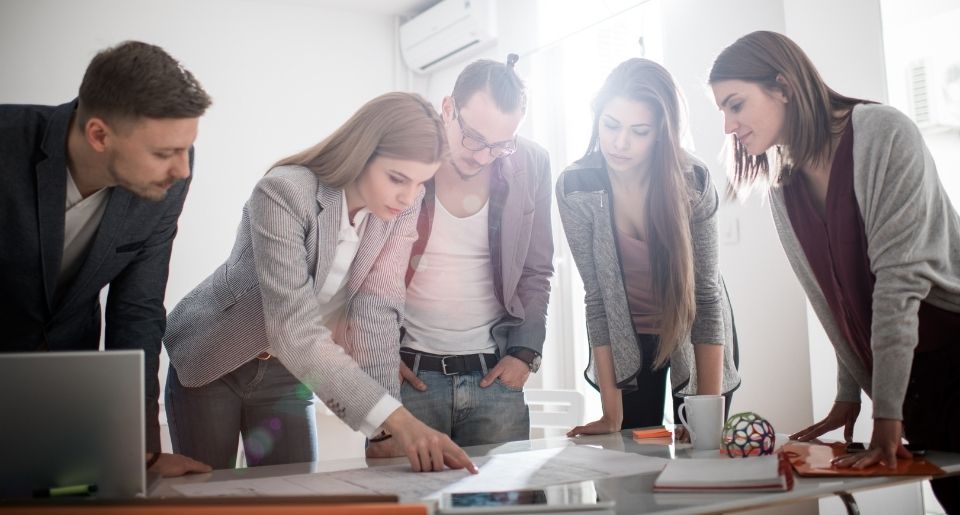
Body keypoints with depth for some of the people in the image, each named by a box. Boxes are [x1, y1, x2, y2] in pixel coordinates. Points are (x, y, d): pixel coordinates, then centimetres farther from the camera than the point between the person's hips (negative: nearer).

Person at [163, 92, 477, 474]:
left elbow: (377, 310, -19)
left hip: (288, 376, 4)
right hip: (210, 363, -4)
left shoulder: (403, 207, -14)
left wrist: (387, 430, -30)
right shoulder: (283, 193, -30)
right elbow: (296, 330, -38)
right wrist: (394, 417, -47)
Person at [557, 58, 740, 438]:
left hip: (695, 333, 0)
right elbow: (596, 295, -16)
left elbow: (706, 292, -18)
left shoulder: (693, 181, -22)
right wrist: (612, 413, -18)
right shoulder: (574, 188, -20)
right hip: (627, 342, 1)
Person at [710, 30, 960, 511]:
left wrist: (887, 413, -24)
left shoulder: (883, 134, -17)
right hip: (911, 379, 5)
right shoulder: (783, 191, 3)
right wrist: (849, 392, 3)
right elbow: (832, 300, 8)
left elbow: (900, 274, -23)